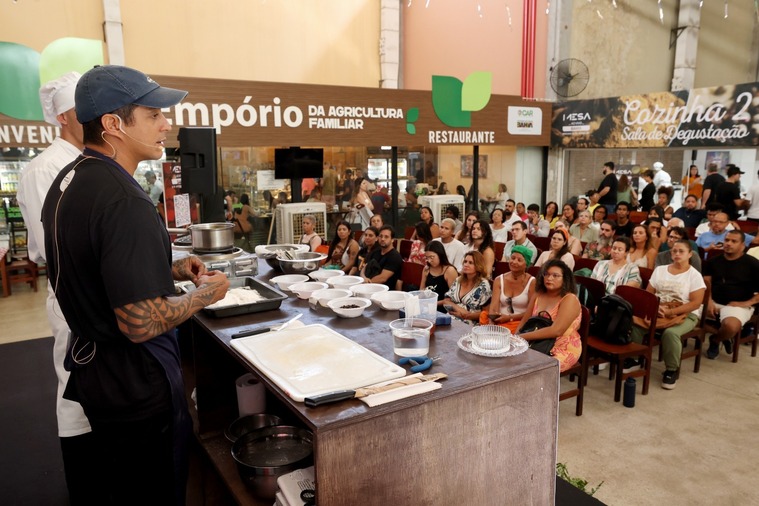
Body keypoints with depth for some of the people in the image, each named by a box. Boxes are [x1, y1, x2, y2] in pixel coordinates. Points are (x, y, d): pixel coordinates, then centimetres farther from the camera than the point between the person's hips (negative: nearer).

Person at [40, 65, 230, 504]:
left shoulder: (67, 181, 4)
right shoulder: (124, 201, -28)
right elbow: (141, 323, -30)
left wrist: (169, 269, 7)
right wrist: (205, 293, -14)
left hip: (89, 366, 9)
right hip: (136, 382, -9)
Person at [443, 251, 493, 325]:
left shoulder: (483, 285, -3)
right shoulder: (458, 280, 14)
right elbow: (447, 301, 13)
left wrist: (466, 315, -12)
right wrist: (457, 308, -5)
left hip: (469, 324, -5)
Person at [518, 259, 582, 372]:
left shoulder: (570, 300, -14)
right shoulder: (538, 295, 7)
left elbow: (556, 330, -25)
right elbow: (524, 321, 8)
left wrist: (523, 336, -25)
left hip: (563, 350, -6)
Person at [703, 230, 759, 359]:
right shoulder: (714, 261, 12)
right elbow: (706, 284, 7)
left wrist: (746, 303, -13)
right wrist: (709, 301, -9)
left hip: (738, 305, -5)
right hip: (714, 302, 5)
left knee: (731, 326, -36)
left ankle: (716, 340, 2)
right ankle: (722, 335, 5)